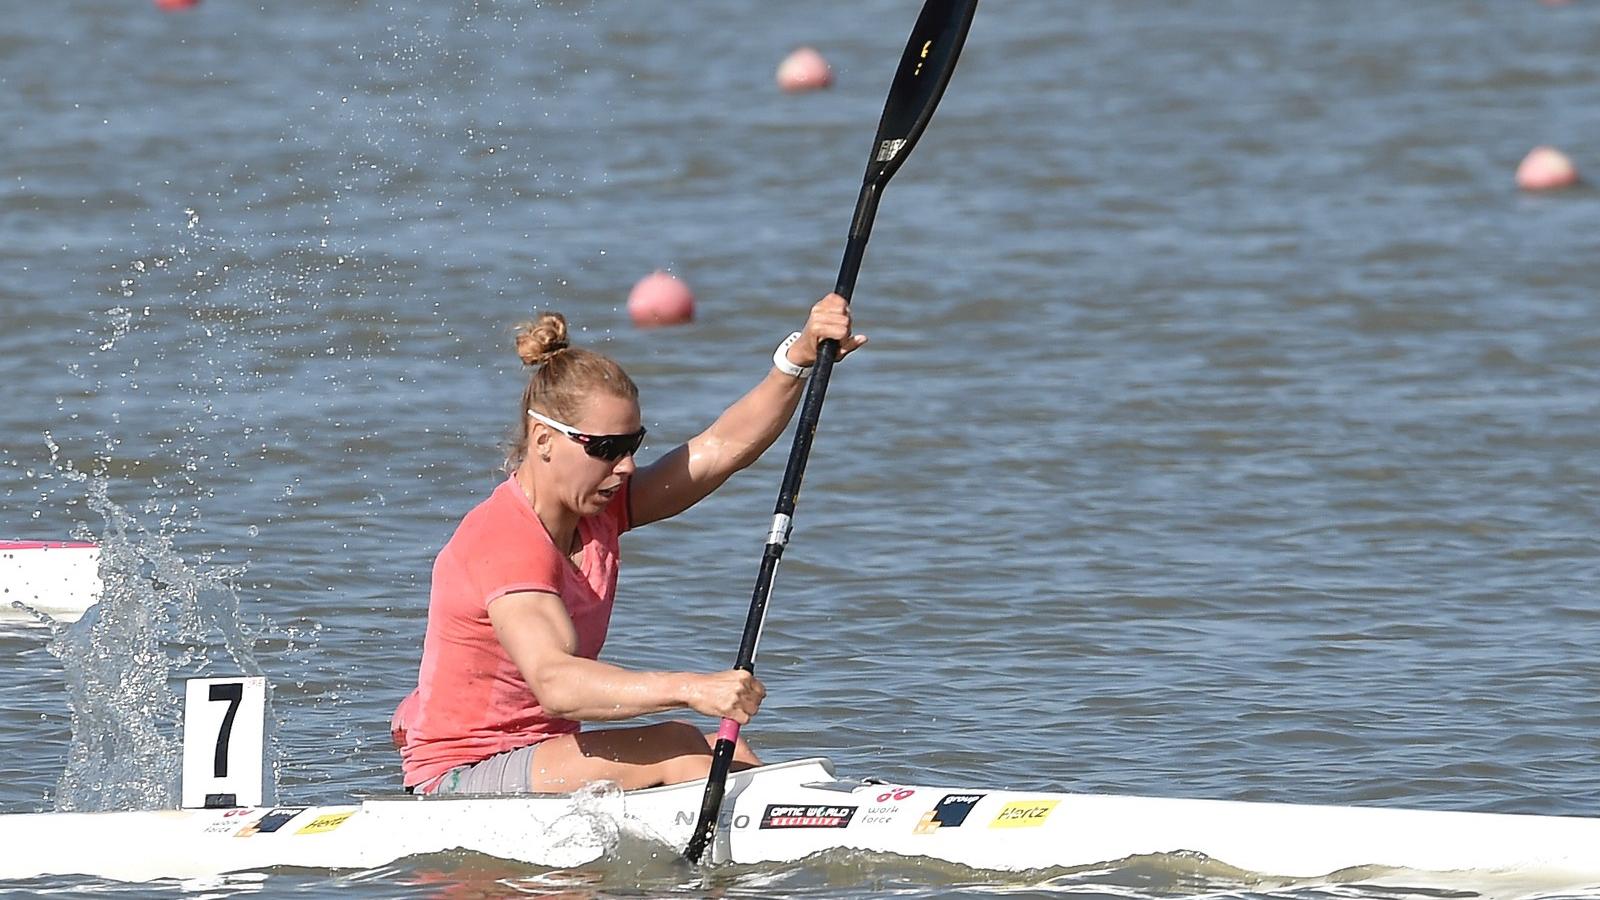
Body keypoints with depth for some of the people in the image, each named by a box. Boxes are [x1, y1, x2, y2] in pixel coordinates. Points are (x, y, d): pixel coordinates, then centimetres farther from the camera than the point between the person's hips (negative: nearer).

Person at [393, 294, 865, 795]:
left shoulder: (596, 510, 5)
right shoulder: (504, 544, -23)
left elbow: (721, 449, -2)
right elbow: (553, 683, -39)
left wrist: (799, 358, -18)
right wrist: (689, 689, -49)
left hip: (539, 761, 9)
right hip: (458, 781, -9)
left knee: (723, 754, -3)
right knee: (677, 749, -22)